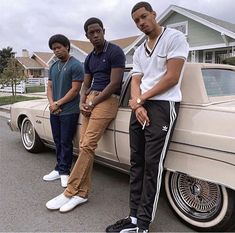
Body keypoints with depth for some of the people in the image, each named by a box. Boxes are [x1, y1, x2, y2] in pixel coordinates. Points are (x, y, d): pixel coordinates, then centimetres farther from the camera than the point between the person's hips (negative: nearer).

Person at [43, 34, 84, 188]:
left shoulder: (76, 65, -8)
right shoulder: (53, 67, 14)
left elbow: (75, 90, -13)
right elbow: (50, 87, 13)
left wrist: (58, 103, -11)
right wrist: (51, 103, -5)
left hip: (69, 111, -7)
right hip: (54, 111, 7)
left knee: (66, 142, 0)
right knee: (58, 141, 13)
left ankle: (64, 172, 13)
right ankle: (60, 169, 24)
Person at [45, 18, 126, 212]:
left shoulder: (115, 52, -4)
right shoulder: (89, 58, 18)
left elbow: (114, 83, -12)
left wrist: (92, 103, -11)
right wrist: (83, 103, 1)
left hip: (107, 99, -7)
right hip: (91, 99, 7)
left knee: (88, 145, -16)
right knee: (83, 145, -1)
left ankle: (70, 192, -9)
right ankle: (82, 193, 5)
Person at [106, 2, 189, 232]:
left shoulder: (175, 37, -1)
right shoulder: (138, 52, 20)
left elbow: (172, 78, -10)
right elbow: (135, 82, 11)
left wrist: (142, 99, -4)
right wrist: (137, 104, -10)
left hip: (163, 105, -7)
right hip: (139, 107, 7)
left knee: (152, 164, -7)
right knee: (136, 162, 5)